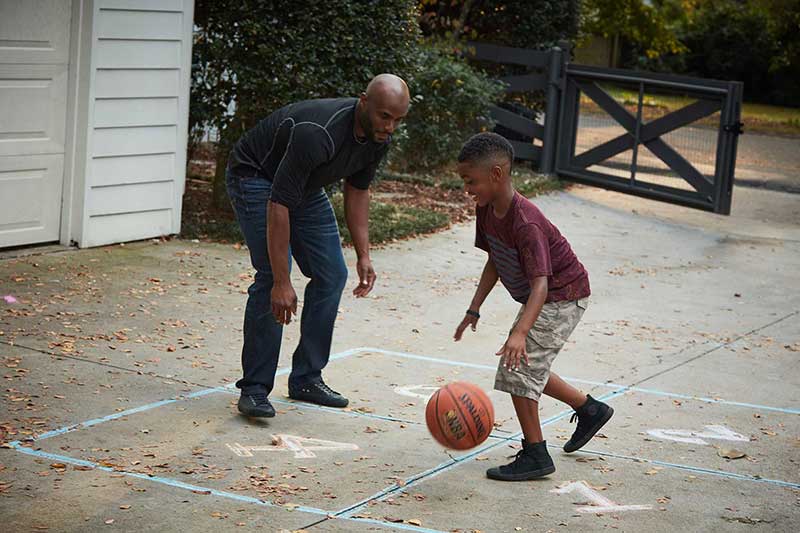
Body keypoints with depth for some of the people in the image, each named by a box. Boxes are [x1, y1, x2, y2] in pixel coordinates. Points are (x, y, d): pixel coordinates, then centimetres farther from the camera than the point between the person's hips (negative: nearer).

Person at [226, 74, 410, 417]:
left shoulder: (378, 137, -14)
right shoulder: (319, 134, -39)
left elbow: (357, 190, 3)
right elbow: (278, 206, -39)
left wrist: (363, 255, -3)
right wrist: (282, 282, -39)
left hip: (305, 184, 8)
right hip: (256, 177, -8)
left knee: (332, 274, 1)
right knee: (271, 276, -21)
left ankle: (306, 379, 10)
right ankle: (254, 388, -13)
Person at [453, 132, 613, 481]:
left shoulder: (526, 223, -33)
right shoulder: (486, 209, -6)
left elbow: (540, 283, -40)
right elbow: (495, 262, 8)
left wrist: (520, 333, -52)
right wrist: (474, 309, 5)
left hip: (564, 296, -10)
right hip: (541, 298, 10)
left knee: (518, 367, -14)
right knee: (527, 368, 19)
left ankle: (535, 455, -3)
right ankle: (590, 410, 37)